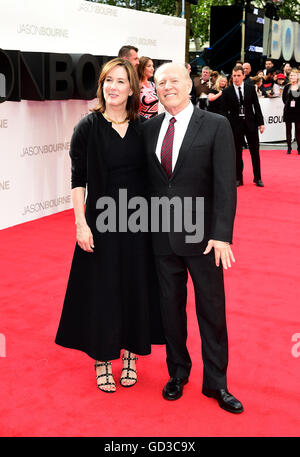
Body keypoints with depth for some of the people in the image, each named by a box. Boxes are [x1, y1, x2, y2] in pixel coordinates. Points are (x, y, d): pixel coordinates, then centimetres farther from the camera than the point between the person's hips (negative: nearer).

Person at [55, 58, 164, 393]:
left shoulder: (142, 127, 4)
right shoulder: (88, 127, -5)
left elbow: (150, 174, 9)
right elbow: (78, 180, -7)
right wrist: (81, 223, -12)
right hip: (101, 221, -3)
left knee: (136, 287, 10)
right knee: (102, 290, 5)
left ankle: (130, 355, 28)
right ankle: (102, 361, 20)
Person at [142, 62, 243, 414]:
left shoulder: (216, 125, -5)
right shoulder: (149, 128, 7)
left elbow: (225, 184, -10)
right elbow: (147, 180, 9)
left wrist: (221, 234, -18)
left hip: (202, 236, -3)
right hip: (162, 236, 3)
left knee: (211, 310, 7)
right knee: (170, 307, 14)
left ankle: (216, 383, 23)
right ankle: (178, 373, 33)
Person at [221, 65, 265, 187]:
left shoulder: (250, 88, 4)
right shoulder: (227, 92, -1)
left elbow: (256, 106, 5)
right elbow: (224, 111, 0)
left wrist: (260, 122, -1)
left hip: (251, 123, 1)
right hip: (235, 125, -1)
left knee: (255, 152, 6)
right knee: (237, 153, 4)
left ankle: (257, 178, 16)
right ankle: (238, 179, 14)